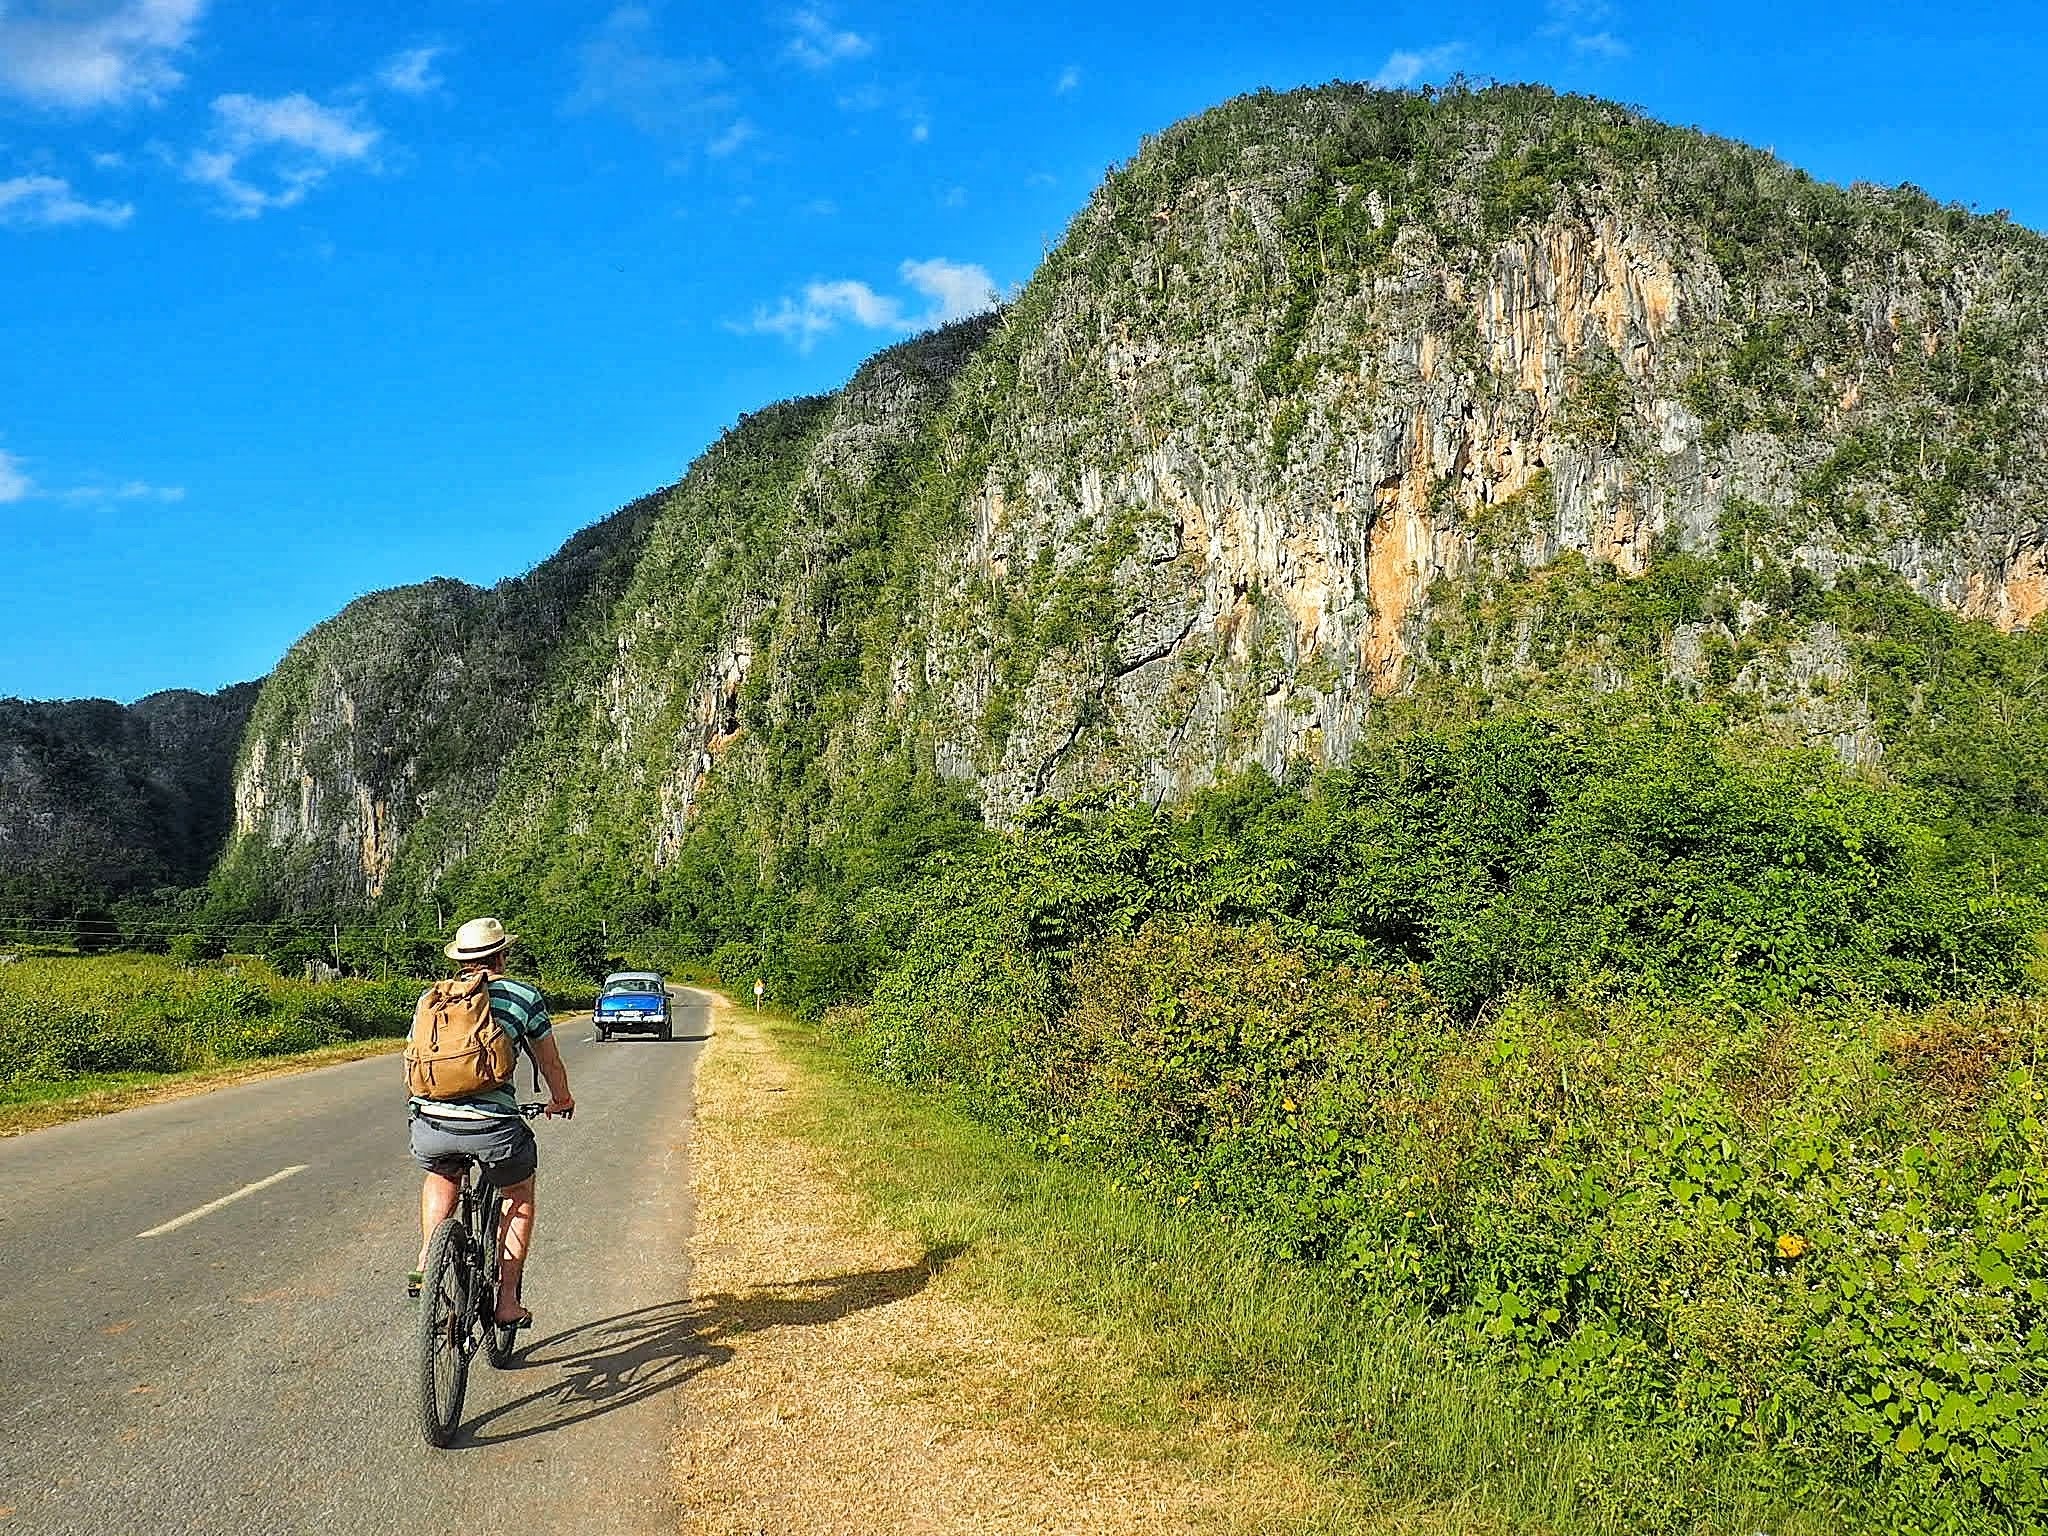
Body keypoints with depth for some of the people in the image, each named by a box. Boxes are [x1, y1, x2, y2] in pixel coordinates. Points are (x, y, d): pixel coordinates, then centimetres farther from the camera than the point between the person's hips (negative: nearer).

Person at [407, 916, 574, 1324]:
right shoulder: (525, 996, 10)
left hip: (429, 1125, 3)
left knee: (443, 1176, 38)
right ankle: (507, 1300, 21)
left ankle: (425, 1266, 27)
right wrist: (561, 1099, 42)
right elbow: (551, 1064, 21)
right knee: (519, 1196, 26)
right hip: (491, 1127, -3)